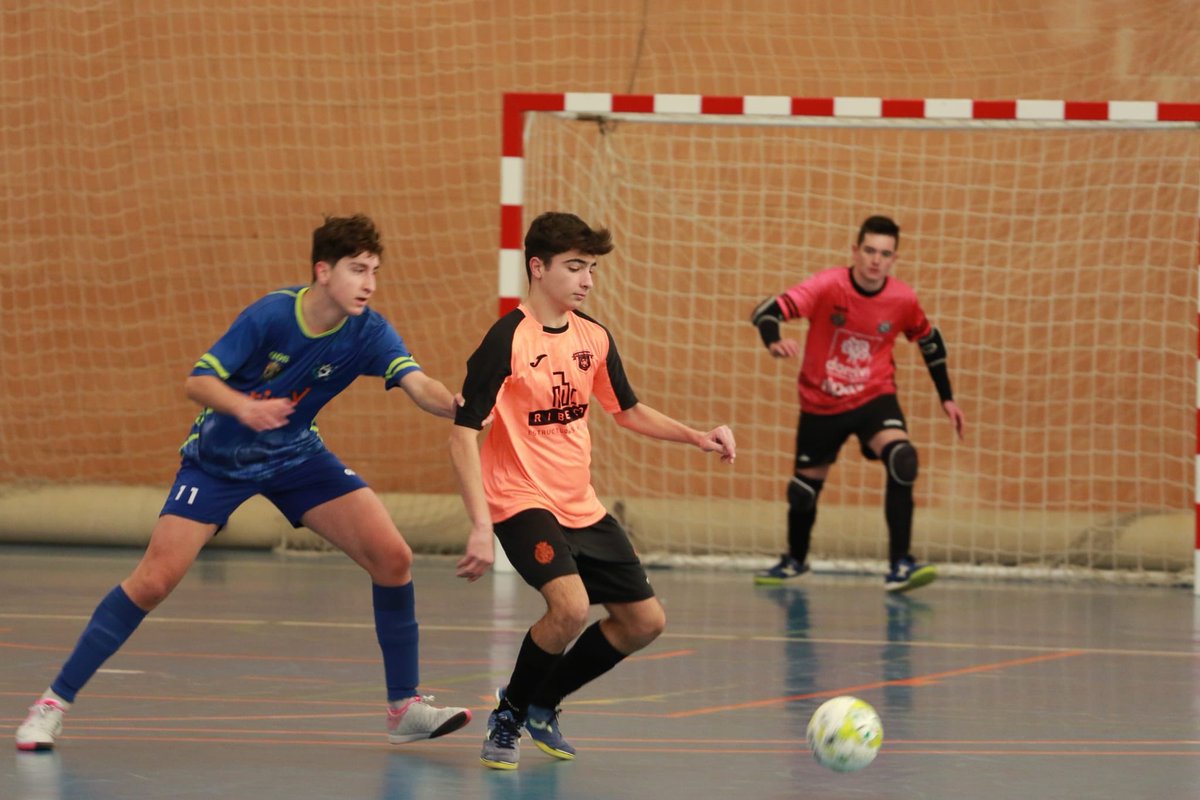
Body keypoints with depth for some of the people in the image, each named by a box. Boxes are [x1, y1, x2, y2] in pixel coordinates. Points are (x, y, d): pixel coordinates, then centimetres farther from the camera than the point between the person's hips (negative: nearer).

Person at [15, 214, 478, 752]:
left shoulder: (369, 334, -17)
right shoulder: (271, 315, -25)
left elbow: (420, 387, -32)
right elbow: (197, 381, -24)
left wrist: (459, 405, -55)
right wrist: (243, 407, -44)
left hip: (295, 454, 4)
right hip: (218, 459, -3)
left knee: (392, 556, -12)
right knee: (154, 579, -14)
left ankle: (405, 707, 0)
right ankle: (54, 702, -2)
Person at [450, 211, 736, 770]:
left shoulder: (594, 338, 6)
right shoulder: (507, 340, -16)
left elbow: (628, 410, 22)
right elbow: (463, 432, -18)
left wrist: (696, 438, 7)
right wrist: (480, 526, -26)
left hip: (581, 507, 8)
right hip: (522, 501, -8)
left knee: (645, 621, 6)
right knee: (570, 604, -30)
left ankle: (542, 703, 24)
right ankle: (508, 717, -5)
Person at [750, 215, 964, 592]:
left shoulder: (903, 300, -11)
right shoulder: (828, 287, -20)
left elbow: (930, 341, 10)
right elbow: (765, 312, -29)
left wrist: (946, 398, 12)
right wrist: (774, 342, -52)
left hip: (873, 397, 0)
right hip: (820, 404, 0)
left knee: (902, 460, -28)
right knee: (805, 487, 12)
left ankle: (900, 566, -25)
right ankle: (795, 561, 44)